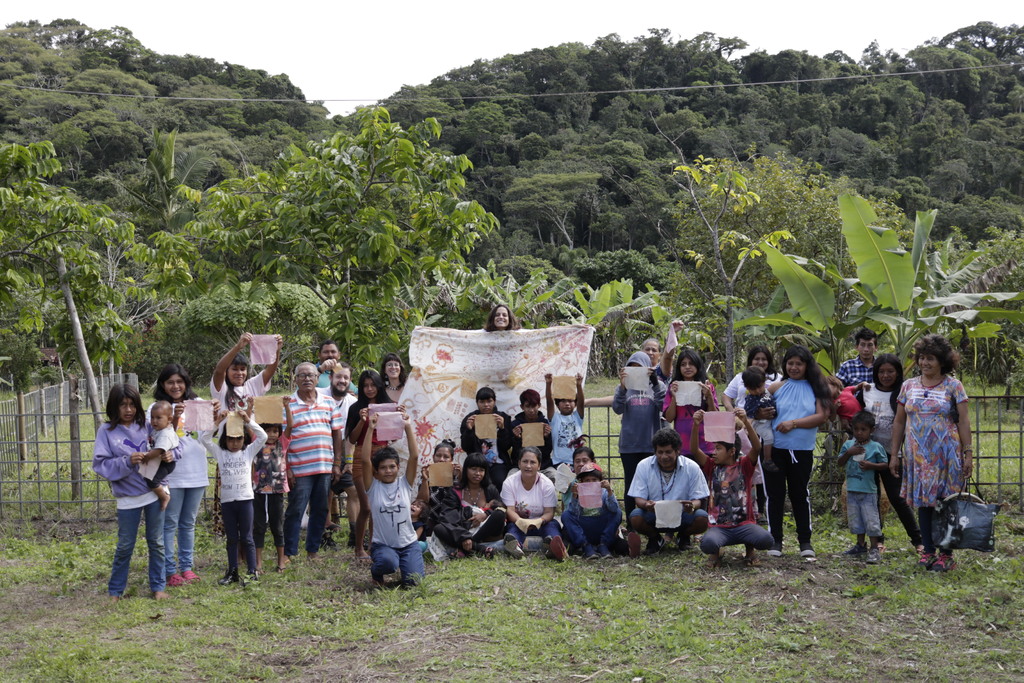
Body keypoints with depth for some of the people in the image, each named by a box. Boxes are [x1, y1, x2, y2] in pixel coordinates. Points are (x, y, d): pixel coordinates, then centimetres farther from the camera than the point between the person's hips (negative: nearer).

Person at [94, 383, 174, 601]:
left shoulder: (146, 427, 3)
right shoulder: (106, 432, -3)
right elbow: (100, 464, -9)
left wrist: (170, 454, -11)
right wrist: (127, 462, -22)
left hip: (154, 493, 2)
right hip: (128, 499, -2)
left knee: (156, 542, 11)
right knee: (125, 546, 8)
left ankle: (158, 586, 22)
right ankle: (115, 590, 23)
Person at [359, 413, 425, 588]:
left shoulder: (405, 484, 2)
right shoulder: (373, 487, -1)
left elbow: (414, 456, -9)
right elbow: (365, 460, -14)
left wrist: (408, 427, -13)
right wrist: (370, 429, -18)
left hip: (409, 543, 2)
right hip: (383, 544, -2)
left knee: (412, 581, -17)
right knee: (388, 562, -36)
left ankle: (404, 564, 20)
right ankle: (376, 572, 2)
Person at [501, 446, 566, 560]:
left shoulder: (547, 484, -5)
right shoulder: (509, 483, -5)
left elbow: (549, 512, -9)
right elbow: (510, 510, -12)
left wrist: (539, 521, -34)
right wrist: (520, 521, -35)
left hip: (540, 523, 1)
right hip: (518, 522, 0)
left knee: (553, 524, -31)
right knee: (512, 527, -34)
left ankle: (551, 543, -66)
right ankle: (513, 543, -69)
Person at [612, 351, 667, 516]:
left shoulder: (657, 386, 6)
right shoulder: (624, 387, 6)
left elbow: (663, 405, -10)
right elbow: (617, 409, -8)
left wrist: (655, 383, -24)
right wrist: (622, 387, -24)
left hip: (651, 444, 0)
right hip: (629, 445, 0)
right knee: (631, 485, 5)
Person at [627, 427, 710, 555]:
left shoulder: (691, 467, -7)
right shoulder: (644, 466, -6)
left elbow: (697, 499, -6)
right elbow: (639, 498, -6)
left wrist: (692, 506, -32)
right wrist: (646, 504, -32)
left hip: (682, 517, 0)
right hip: (654, 517, 0)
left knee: (702, 519, -30)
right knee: (635, 517, -32)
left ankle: (684, 536, 9)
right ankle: (655, 539, 5)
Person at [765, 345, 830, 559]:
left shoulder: (816, 388, 3)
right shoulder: (777, 387, 6)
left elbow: (822, 416, -6)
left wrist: (794, 423, -13)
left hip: (803, 451, 0)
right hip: (776, 449, 1)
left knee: (800, 494, 8)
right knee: (775, 494, 4)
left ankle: (805, 541, 16)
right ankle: (775, 540, 13)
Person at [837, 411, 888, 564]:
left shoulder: (876, 447, -5)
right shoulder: (848, 445, 5)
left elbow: (885, 464, -1)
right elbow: (840, 463, 4)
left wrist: (871, 465, -17)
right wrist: (849, 453, -12)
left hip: (868, 491, -4)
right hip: (852, 490, 5)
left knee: (871, 520, -4)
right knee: (855, 519, 14)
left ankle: (874, 549, 3)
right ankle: (861, 545, 28)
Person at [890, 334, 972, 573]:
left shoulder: (953, 386, 1)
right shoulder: (908, 386, 10)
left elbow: (964, 421, -1)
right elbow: (899, 422, 13)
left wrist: (968, 453, -8)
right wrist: (894, 454, 10)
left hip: (946, 455, -3)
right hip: (917, 455, 3)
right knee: (923, 503, 6)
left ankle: (946, 554, 5)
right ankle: (928, 551, 15)